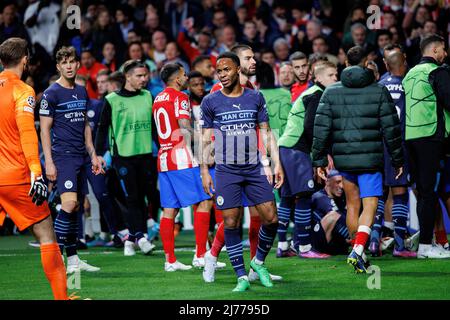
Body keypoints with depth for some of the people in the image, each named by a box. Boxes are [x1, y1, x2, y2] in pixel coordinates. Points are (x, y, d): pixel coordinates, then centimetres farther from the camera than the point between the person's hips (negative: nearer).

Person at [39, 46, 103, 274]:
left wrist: (93, 155, 18)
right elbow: (44, 129, -8)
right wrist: (48, 162, -13)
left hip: (80, 158, 7)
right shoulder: (51, 93, -6)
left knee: (76, 207, 7)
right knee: (69, 203, -20)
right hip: (62, 156, -7)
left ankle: (73, 259, 12)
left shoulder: (81, 92, 15)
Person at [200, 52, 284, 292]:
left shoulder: (255, 98, 6)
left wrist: (276, 163, 4)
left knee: (271, 219, -3)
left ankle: (259, 261, 21)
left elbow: (266, 132, 10)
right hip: (226, 171, -2)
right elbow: (206, 138, 5)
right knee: (231, 224, -4)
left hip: (255, 168, 2)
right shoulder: (210, 102, 1)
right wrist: (204, 170, -1)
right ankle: (242, 277, 4)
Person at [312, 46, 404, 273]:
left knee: (352, 204, 18)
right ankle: (358, 250, -23)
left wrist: (319, 160, 7)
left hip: (343, 159, 3)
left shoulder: (331, 92, 3)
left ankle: (356, 250, 24)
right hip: (371, 159, -3)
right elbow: (391, 129, -2)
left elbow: (321, 128, 0)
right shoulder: (379, 92, -2)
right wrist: (398, 160, 6)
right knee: (369, 205, -4)